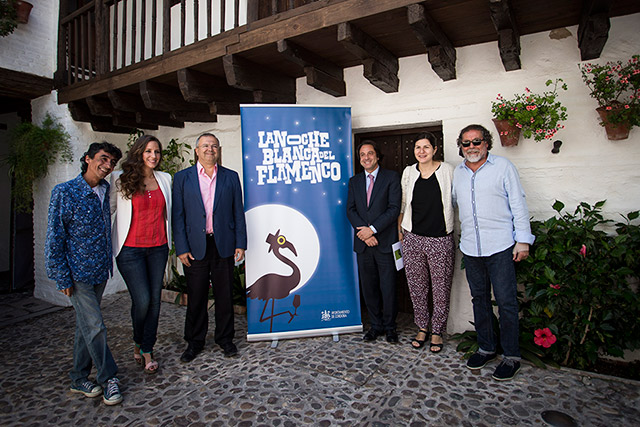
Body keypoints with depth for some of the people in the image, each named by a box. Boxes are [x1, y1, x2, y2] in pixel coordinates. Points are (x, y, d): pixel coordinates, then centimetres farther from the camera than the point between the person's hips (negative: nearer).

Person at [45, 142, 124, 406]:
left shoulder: (105, 191, 6)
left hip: (100, 271, 6)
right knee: (94, 326, -4)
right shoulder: (64, 192, -10)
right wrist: (62, 277, -11)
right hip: (77, 273, -6)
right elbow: (54, 238, -10)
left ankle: (79, 379, 29)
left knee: (86, 325, 15)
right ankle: (108, 378, 14)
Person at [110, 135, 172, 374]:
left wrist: (169, 241, 16)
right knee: (142, 300, -7)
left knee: (154, 300, 6)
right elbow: (107, 209, 5)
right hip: (131, 249, -3)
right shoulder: (120, 179, -1)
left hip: (158, 248, 4)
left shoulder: (165, 179, 9)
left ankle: (147, 351, 21)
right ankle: (138, 343, 24)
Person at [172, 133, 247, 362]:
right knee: (196, 297, 9)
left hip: (223, 245, 1)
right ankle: (194, 342, 27)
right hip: (195, 246, 0)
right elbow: (178, 215, 2)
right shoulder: (182, 178, 5)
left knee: (224, 295, 10)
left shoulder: (231, 177, 7)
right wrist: (181, 248, -5)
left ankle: (225, 338, 27)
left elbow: (238, 213, 5)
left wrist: (240, 244, -1)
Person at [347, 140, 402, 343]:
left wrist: (372, 229, -15)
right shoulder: (354, 181, 13)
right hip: (363, 243, 4)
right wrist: (363, 231, -9)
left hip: (385, 242, -3)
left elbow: (394, 208, -7)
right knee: (369, 287, 10)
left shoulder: (391, 177, 1)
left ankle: (389, 326, 23)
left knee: (388, 287, 4)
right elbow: (351, 210, 6)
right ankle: (375, 325, 25)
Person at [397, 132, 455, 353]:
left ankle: (437, 331, 25)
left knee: (440, 288, 6)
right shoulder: (408, 172, 7)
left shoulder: (447, 170, 1)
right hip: (413, 238, 2)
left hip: (441, 239, -2)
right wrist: (399, 228, 11)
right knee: (417, 287, 11)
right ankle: (422, 328, 29)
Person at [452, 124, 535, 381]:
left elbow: (518, 204, -2)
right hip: (470, 248, 5)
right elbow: (450, 203, 22)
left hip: (500, 246, -4)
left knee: (506, 301, 1)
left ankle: (511, 356, 16)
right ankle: (486, 348, 28)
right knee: (479, 299, 13)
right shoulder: (458, 173, 11)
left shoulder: (503, 167, 0)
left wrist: (523, 239, -6)